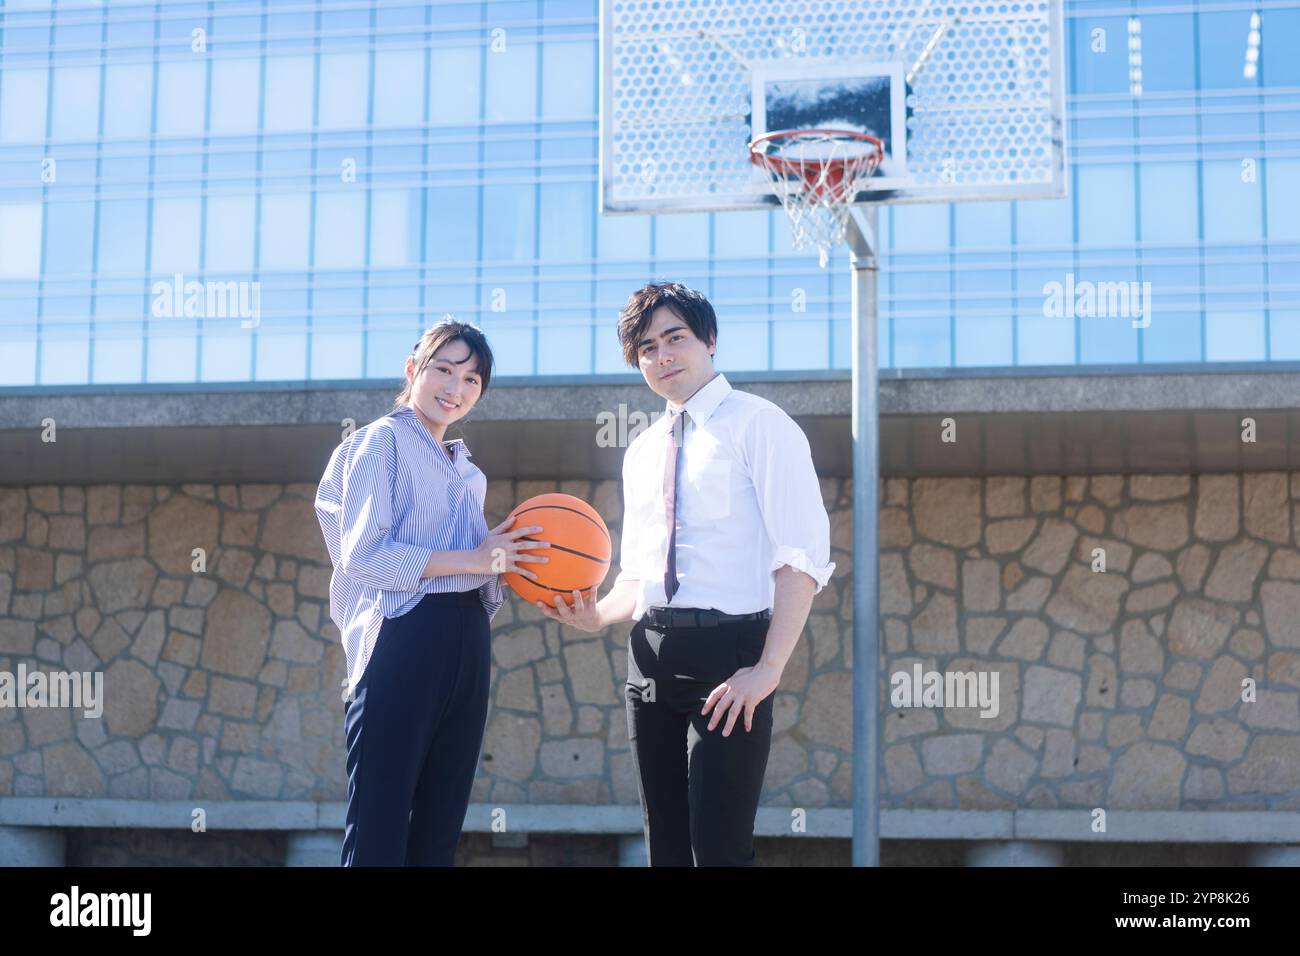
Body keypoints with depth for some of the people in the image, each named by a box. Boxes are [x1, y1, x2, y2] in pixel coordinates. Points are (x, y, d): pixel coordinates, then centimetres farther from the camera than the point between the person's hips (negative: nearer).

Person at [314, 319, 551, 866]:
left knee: (440, 826, 8)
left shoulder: (468, 471, 23)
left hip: (466, 647, 8)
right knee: (379, 828, -8)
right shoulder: (382, 441, 0)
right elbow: (363, 554, -12)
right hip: (403, 642, -8)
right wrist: (472, 560, -14)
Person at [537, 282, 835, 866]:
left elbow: (802, 556, -11)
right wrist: (599, 615, 1)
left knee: (719, 847, -11)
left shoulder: (757, 424, -2)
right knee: (665, 846, 10)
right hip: (652, 657, 7)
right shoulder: (641, 454, 19)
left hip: (727, 652, -7)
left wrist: (768, 669, -20)